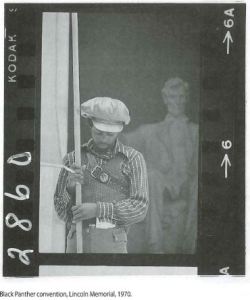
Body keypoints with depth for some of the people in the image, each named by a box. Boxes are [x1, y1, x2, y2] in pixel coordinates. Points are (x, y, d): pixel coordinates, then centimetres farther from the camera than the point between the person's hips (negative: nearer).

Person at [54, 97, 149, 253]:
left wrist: (98, 210, -12)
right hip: (78, 239, 2)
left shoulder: (133, 159, 7)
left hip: (112, 241, -1)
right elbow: (61, 211, 13)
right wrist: (71, 185, -7)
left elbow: (140, 207, -3)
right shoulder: (73, 158, 12)